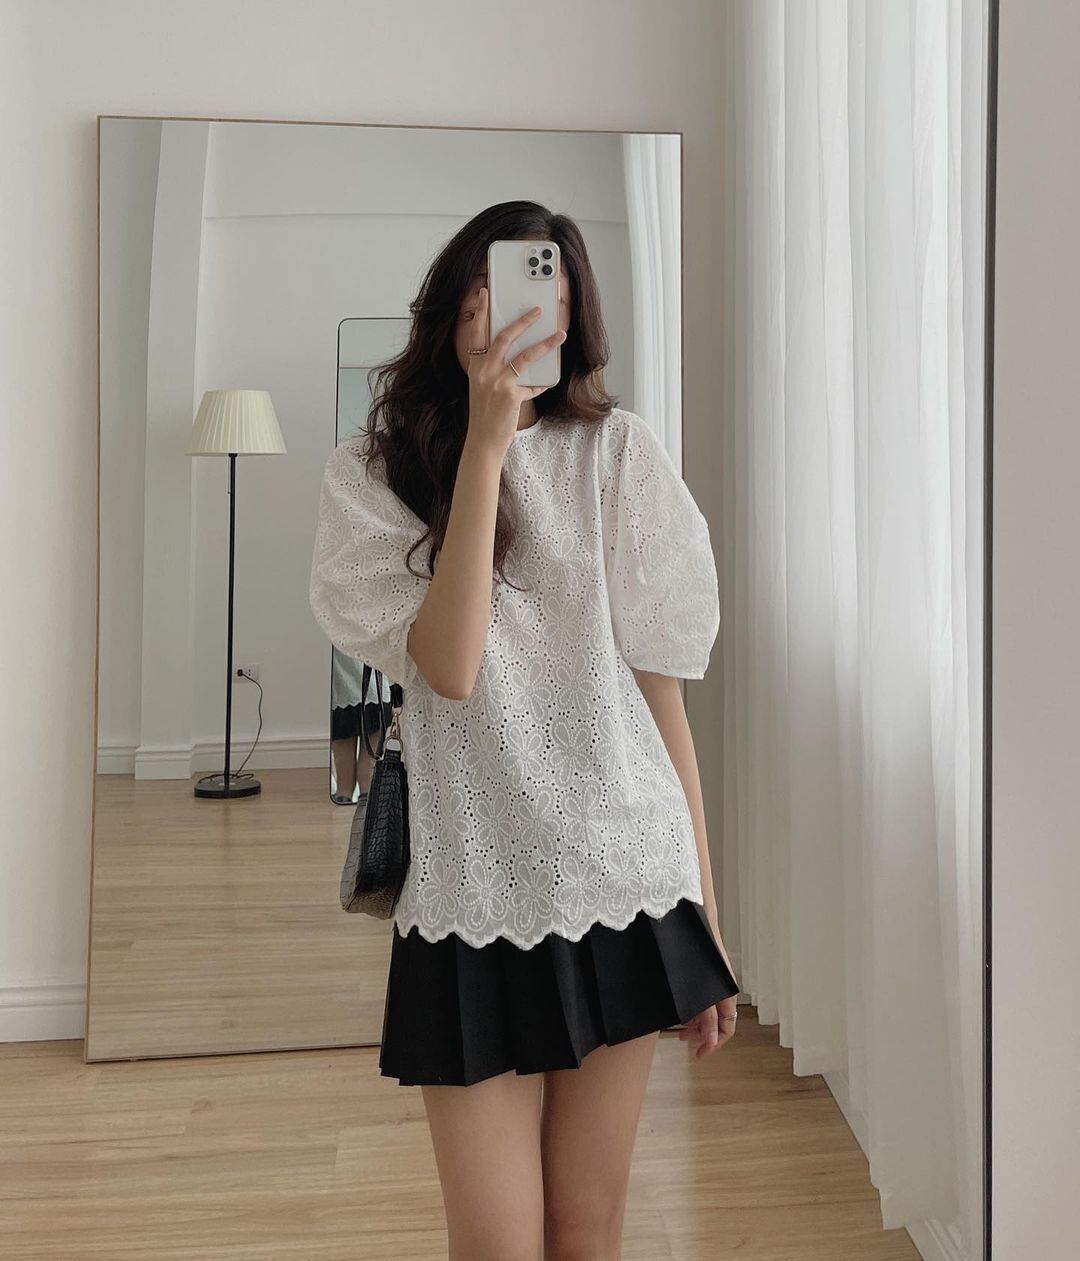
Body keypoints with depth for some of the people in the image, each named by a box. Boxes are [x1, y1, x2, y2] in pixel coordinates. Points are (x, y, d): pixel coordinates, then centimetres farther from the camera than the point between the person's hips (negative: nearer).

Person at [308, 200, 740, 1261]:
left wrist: (704, 915, 4)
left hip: (624, 883, 1)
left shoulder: (617, 453, 2)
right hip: (473, 892, -1)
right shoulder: (371, 474, 1)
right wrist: (486, 442, -16)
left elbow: (659, 687, 3)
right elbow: (451, 668, -14)